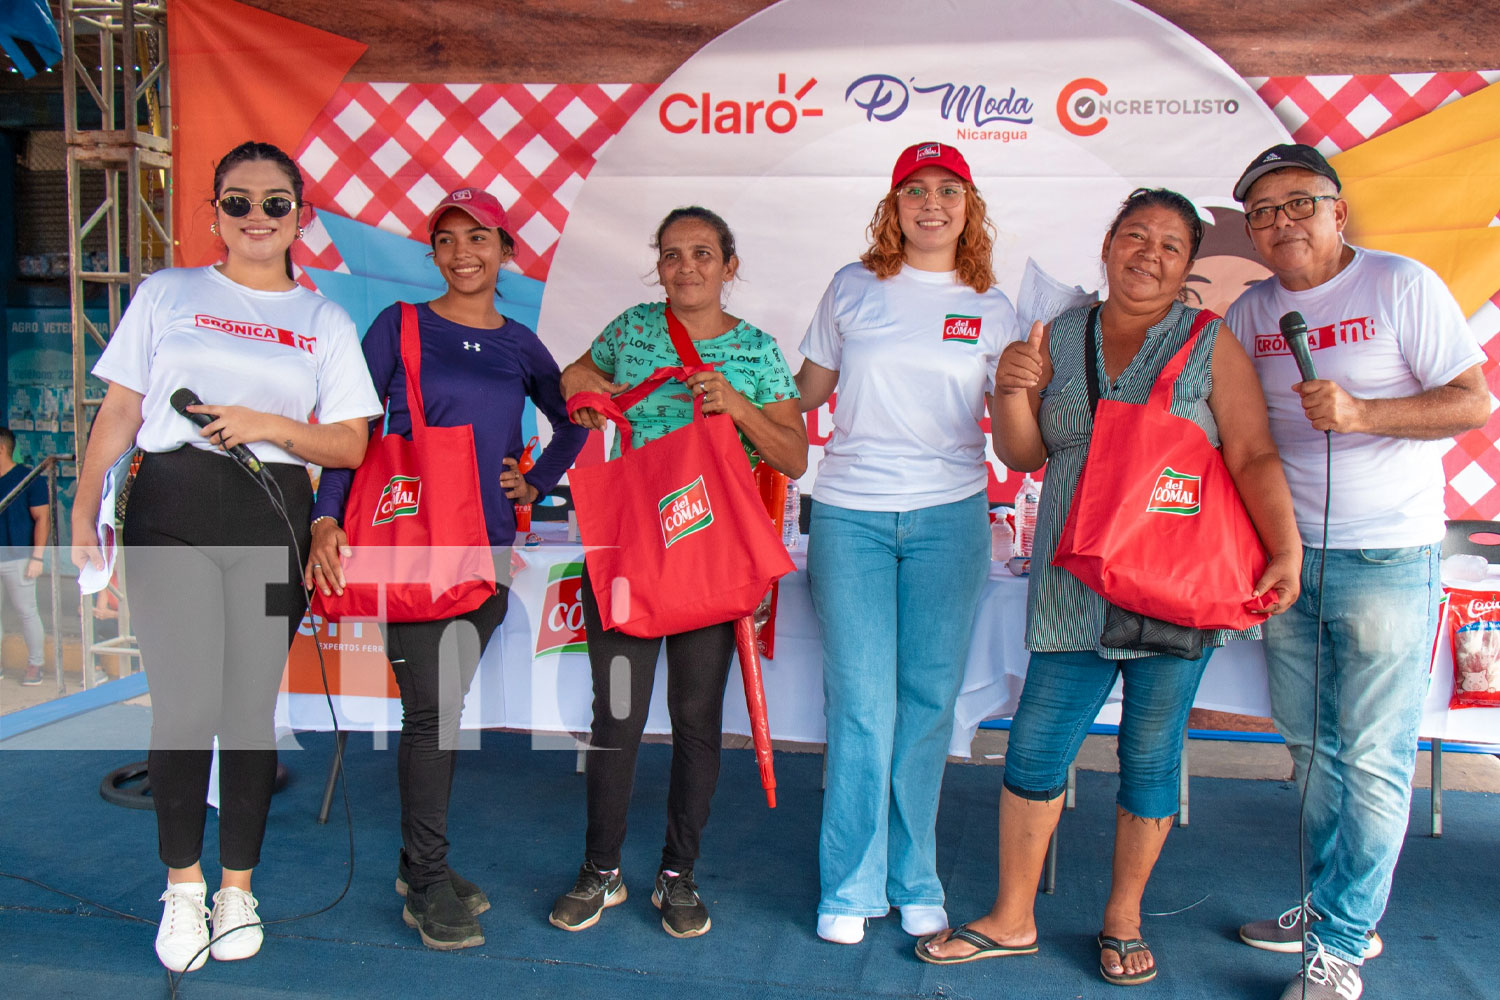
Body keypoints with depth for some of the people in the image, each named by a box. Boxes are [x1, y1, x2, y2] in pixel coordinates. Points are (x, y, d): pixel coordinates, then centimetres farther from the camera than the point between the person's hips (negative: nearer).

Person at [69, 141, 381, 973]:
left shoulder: (325, 321, 11)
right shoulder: (166, 293, 10)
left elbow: (350, 445, 6)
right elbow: (118, 413, 8)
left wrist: (268, 426, -10)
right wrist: (83, 513, 1)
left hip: (272, 523, 1)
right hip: (173, 510, 0)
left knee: (250, 709, 4)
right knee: (184, 706, -3)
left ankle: (238, 887, 20)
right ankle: (183, 885, 17)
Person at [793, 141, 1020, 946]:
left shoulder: (991, 308, 10)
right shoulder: (852, 289, 8)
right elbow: (806, 392, 15)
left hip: (949, 515, 1)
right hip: (850, 513, -1)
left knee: (928, 699, 5)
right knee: (861, 704, -2)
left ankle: (913, 881, 20)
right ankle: (850, 888, 12)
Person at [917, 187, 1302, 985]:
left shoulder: (1211, 345, 3)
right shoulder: (1059, 339, 9)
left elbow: (1254, 458, -3)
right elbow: (1023, 455, 7)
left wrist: (1287, 549, -15)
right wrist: (1014, 391, -10)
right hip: (1074, 587, 2)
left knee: (1151, 756, 9)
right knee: (1036, 749, 3)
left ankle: (1123, 920, 28)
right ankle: (1011, 919, 20)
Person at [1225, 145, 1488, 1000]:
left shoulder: (1403, 286, -5)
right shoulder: (1250, 312, 8)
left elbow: (1475, 403, -8)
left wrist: (1361, 413, -22)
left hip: (1387, 559, -5)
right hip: (1287, 556, 5)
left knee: (1373, 758, -1)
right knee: (1312, 747, 14)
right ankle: (1331, 906, 30)